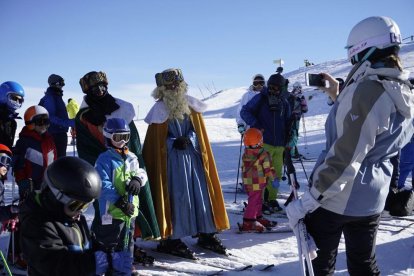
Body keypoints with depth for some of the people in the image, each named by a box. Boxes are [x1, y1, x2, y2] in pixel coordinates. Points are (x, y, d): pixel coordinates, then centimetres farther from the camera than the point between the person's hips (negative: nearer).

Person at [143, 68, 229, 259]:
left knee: (201, 192, 6)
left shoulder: (190, 104, 7)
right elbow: (157, 139, -1)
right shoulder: (160, 109, -3)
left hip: (193, 155, 4)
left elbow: (198, 130, 9)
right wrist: (174, 143, -15)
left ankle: (206, 234, 17)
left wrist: (188, 139, -9)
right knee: (176, 196, -5)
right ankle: (172, 238, 5)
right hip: (172, 159, -4)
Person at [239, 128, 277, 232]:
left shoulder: (245, 154, 3)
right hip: (257, 183, -7)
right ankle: (248, 222, -3)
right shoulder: (264, 155, -16)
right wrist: (274, 178, 2)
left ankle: (258, 218, 28)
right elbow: (269, 169, -11)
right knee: (254, 202, -3)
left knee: (257, 201, 19)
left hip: (247, 183, 7)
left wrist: (245, 181, 23)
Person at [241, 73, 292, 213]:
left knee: (277, 173, 8)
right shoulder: (260, 98, -1)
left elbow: (287, 123, 20)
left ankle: (271, 199, 21)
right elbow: (244, 111, -3)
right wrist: (255, 125, -16)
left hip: (279, 145, 5)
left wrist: (287, 142, 13)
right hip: (263, 143, -5)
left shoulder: (284, 102, 13)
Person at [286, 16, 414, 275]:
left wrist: (308, 200, -22)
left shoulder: (366, 91, -23)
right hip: (372, 200, 8)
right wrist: (339, 97, 17)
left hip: (336, 197, -7)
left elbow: (344, 158, -26)